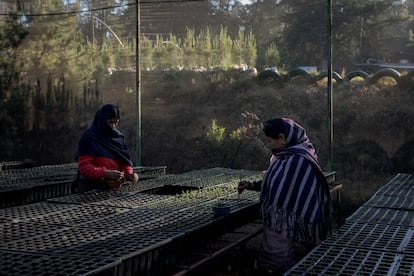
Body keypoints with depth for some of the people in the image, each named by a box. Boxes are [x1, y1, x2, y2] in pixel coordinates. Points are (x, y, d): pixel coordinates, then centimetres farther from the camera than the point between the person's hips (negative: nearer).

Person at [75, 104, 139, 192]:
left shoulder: (118, 136, 11)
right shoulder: (89, 137, -5)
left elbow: (124, 161, 12)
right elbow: (84, 167, -10)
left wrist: (129, 173, -10)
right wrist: (107, 174, -22)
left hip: (116, 187, 6)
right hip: (92, 188, -6)